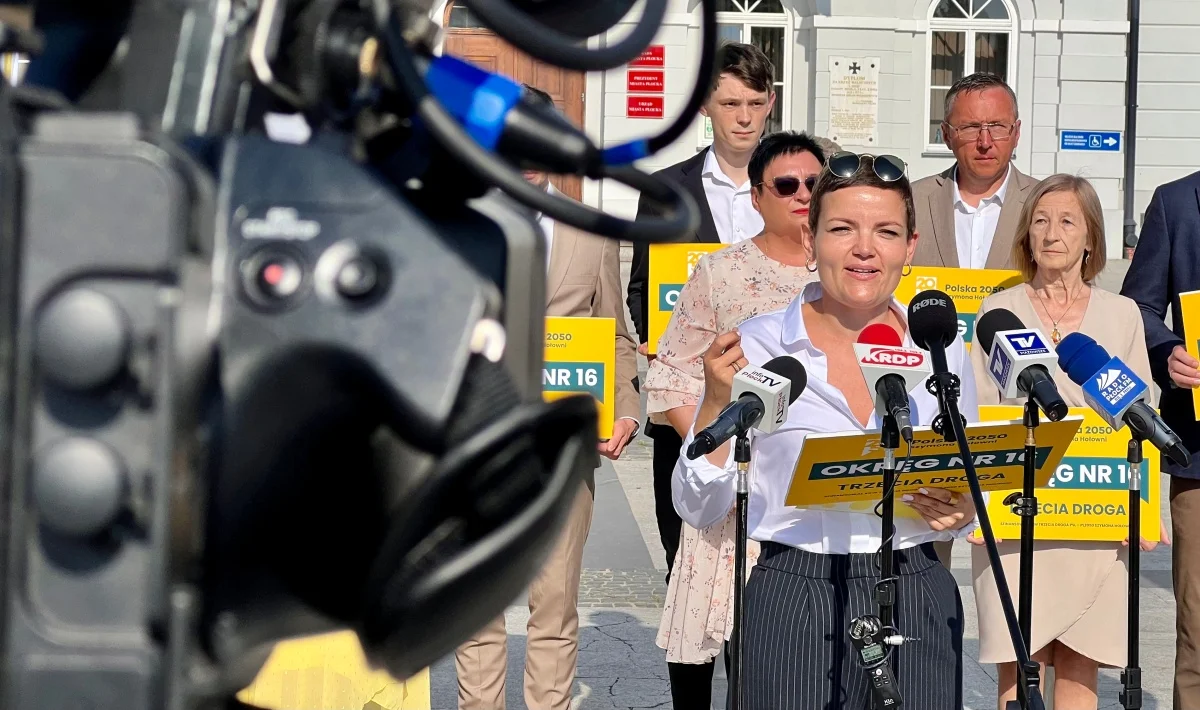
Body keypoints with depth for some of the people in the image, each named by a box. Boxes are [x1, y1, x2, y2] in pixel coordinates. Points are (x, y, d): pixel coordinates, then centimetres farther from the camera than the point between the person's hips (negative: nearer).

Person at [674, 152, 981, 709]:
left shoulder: (943, 349, 4)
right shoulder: (756, 347, -4)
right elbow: (699, 510, -2)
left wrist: (960, 511, -7)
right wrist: (717, 406, -16)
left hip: (920, 603, 2)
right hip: (794, 605, -2)